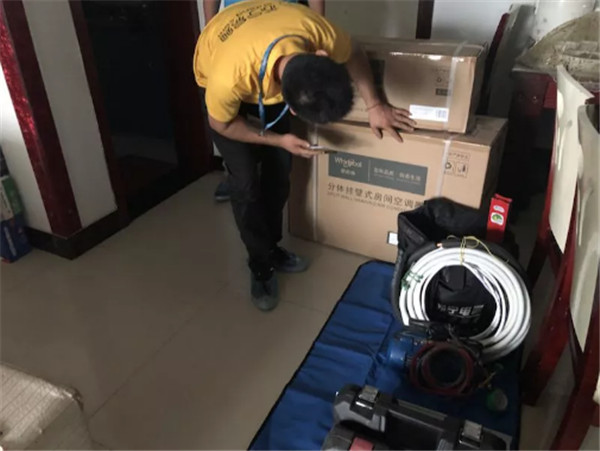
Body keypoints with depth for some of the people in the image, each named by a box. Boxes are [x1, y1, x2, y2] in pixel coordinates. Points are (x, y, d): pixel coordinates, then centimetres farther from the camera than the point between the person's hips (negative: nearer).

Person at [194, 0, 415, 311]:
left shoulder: (319, 32, -35)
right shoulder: (229, 77, -45)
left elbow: (353, 55, -11)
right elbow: (221, 123, -21)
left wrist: (374, 105, -17)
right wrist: (279, 140, -23)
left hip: (269, 74, 4)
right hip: (215, 74, -4)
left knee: (279, 169, 4)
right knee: (246, 180, -10)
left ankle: (271, 247, 24)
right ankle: (261, 265, 9)